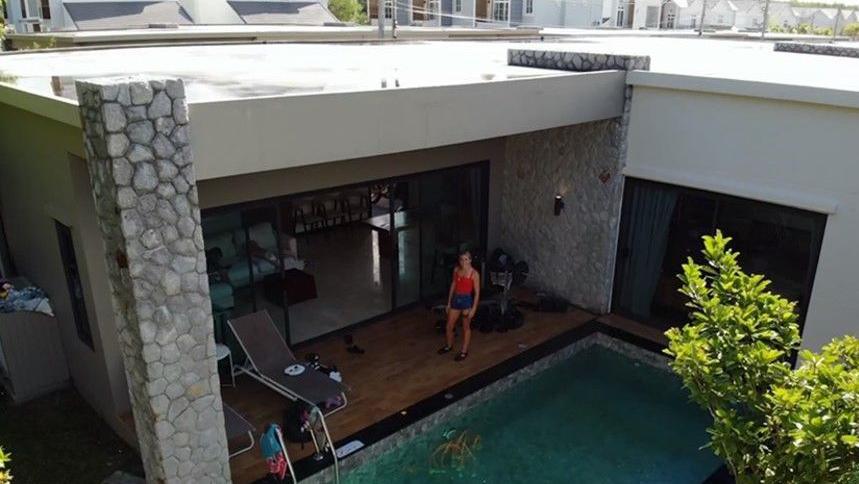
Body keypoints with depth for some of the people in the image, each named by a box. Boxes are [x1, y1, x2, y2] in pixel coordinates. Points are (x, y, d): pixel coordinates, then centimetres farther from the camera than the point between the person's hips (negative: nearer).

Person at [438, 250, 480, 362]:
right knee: (448, 326, 12)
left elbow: (477, 293, -13)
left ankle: (464, 351, 23)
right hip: (456, 299, 5)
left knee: (466, 327, 9)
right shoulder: (456, 270, 1)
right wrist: (449, 303, 11)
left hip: (467, 300, -5)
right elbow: (453, 286, 10)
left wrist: (473, 309, -16)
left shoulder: (474, 274, -14)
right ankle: (449, 346, 36)